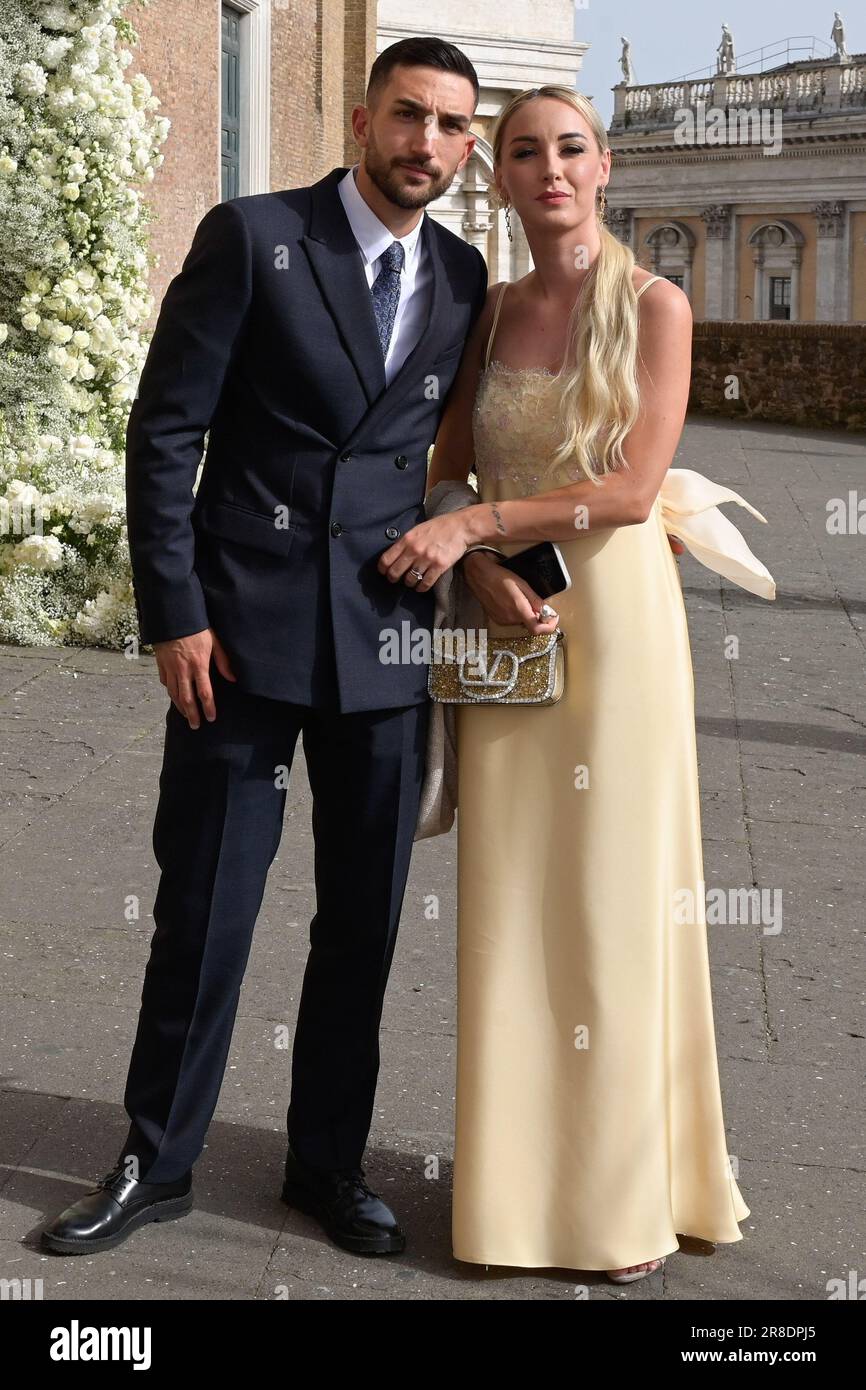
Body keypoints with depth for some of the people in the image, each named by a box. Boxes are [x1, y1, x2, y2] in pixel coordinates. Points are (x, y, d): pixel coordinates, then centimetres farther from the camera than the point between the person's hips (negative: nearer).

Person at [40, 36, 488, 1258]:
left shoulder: (463, 278, 9)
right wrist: (174, 616, -10)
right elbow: (164, 431, -6)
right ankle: (157, 1164, 21)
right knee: (204, 913, 3)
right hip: (243, 630, -3)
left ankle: (330, 1162, 26)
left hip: (386, 641, 4)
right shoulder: (253, 237, -4)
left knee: (364, 919, 10)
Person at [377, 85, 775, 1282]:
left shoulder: (655, 306, -3)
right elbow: (445, 474, 9)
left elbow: (634, 487, -11)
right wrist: (484, 571, -10)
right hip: (506, 616, 4)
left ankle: (627, 1191, 12)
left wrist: (475, 523, -15)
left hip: (616, 613, -3)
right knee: (512, 894, 4)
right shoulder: (488, 313, 10)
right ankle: (522, 1180, 15)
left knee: (615, 891, 1)